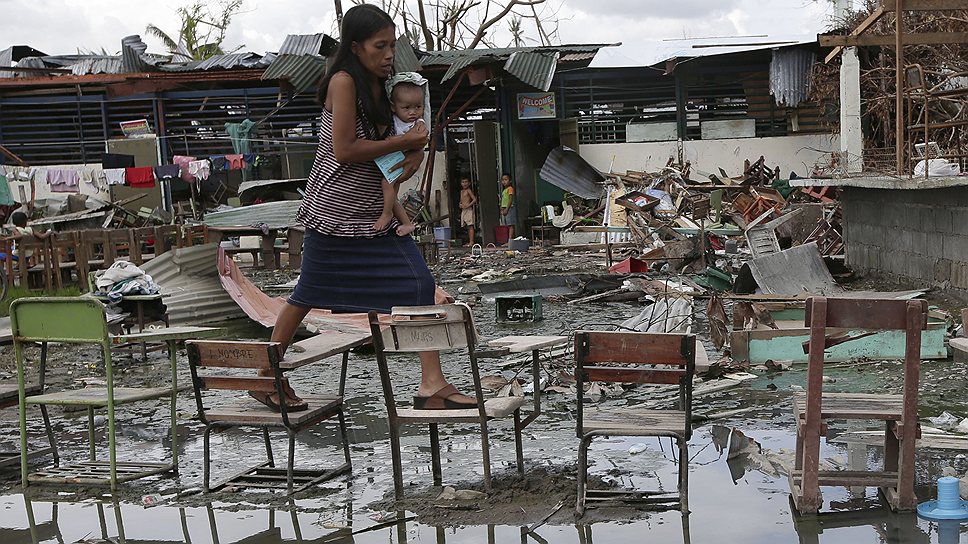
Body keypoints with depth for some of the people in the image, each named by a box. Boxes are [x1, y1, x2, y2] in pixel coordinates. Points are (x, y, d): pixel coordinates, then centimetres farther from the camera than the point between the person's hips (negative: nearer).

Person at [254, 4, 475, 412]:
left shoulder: (382, 86, 9)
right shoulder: (343, 81, -13)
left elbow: (410, 131, 17)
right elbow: (344, 150, -21)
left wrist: (415, 153, -7)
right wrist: (404, 142, -16)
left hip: (374, 214, 8)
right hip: (336, 210, -7)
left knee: (420, 285, -3)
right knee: (308, 296, 5)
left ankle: (432, 385, -3)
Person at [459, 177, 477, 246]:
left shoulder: (468, 190, -6)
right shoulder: (462, 191, 18)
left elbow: (474, 199, -15)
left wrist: (468, 205, -19)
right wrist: (460, 204, 9)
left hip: (468, 209, -8)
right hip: (463, 210, 8)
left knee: (470, 226, -10)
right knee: (467, 227, 8)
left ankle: (471, 242, -14)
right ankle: (469, 242, 10)